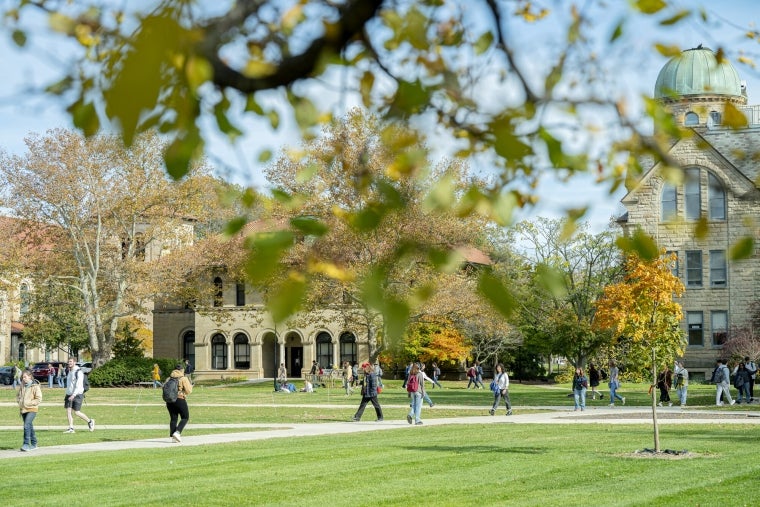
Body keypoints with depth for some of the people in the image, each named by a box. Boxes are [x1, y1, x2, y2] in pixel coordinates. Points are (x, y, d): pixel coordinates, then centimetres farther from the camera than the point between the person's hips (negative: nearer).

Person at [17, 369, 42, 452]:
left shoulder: (35, 386, -10)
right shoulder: (22, 386, 8)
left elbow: (39, 399, -11)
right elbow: (18, 395, 24)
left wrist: (28, 403, -16)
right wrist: (19, 401, 4)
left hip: (31, 409, -7)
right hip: (23, 409, 7)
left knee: (26, 425, -19)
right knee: (29, 426, 13)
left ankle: (26, 444, -19)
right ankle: (34, 444, 23)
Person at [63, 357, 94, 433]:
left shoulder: (78, 372, -14)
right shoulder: (70, 372, 13)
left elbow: (79, 385, -21)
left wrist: (73, 395, -29)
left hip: (77, 395, -8)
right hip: (69, 395, 8)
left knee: (76, 413, -4)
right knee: (68, 411, -4)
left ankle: (90, 421, 17)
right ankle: (71, 428, -3)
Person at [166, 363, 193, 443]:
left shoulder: (169, 378, 9)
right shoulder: (184, 378, -6)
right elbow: (188, 391, -8)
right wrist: (190, 386, 12)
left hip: (169, 400, 5)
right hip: (180, 399, -5)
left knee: (173, 418, 12)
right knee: (185, 417, 7)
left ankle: (173, 436, 6)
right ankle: (177, 432, -11)